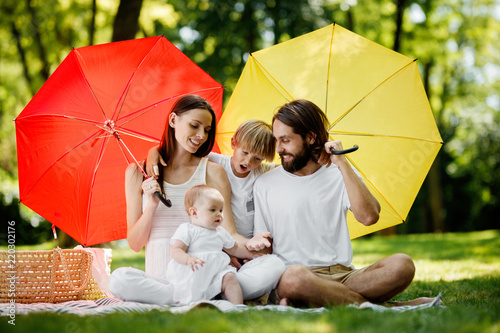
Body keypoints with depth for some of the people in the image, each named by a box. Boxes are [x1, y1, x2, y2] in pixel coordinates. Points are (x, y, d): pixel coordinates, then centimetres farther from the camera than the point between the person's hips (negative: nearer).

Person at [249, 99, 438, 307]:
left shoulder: (340, 176, 11)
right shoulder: (265, 185, 10)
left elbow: (369, 217, -8)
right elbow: (262, 248, 7)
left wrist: (342, 164, -8)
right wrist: (280, 293, -11)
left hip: (344, 275, 1)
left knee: (402, 265, -23)